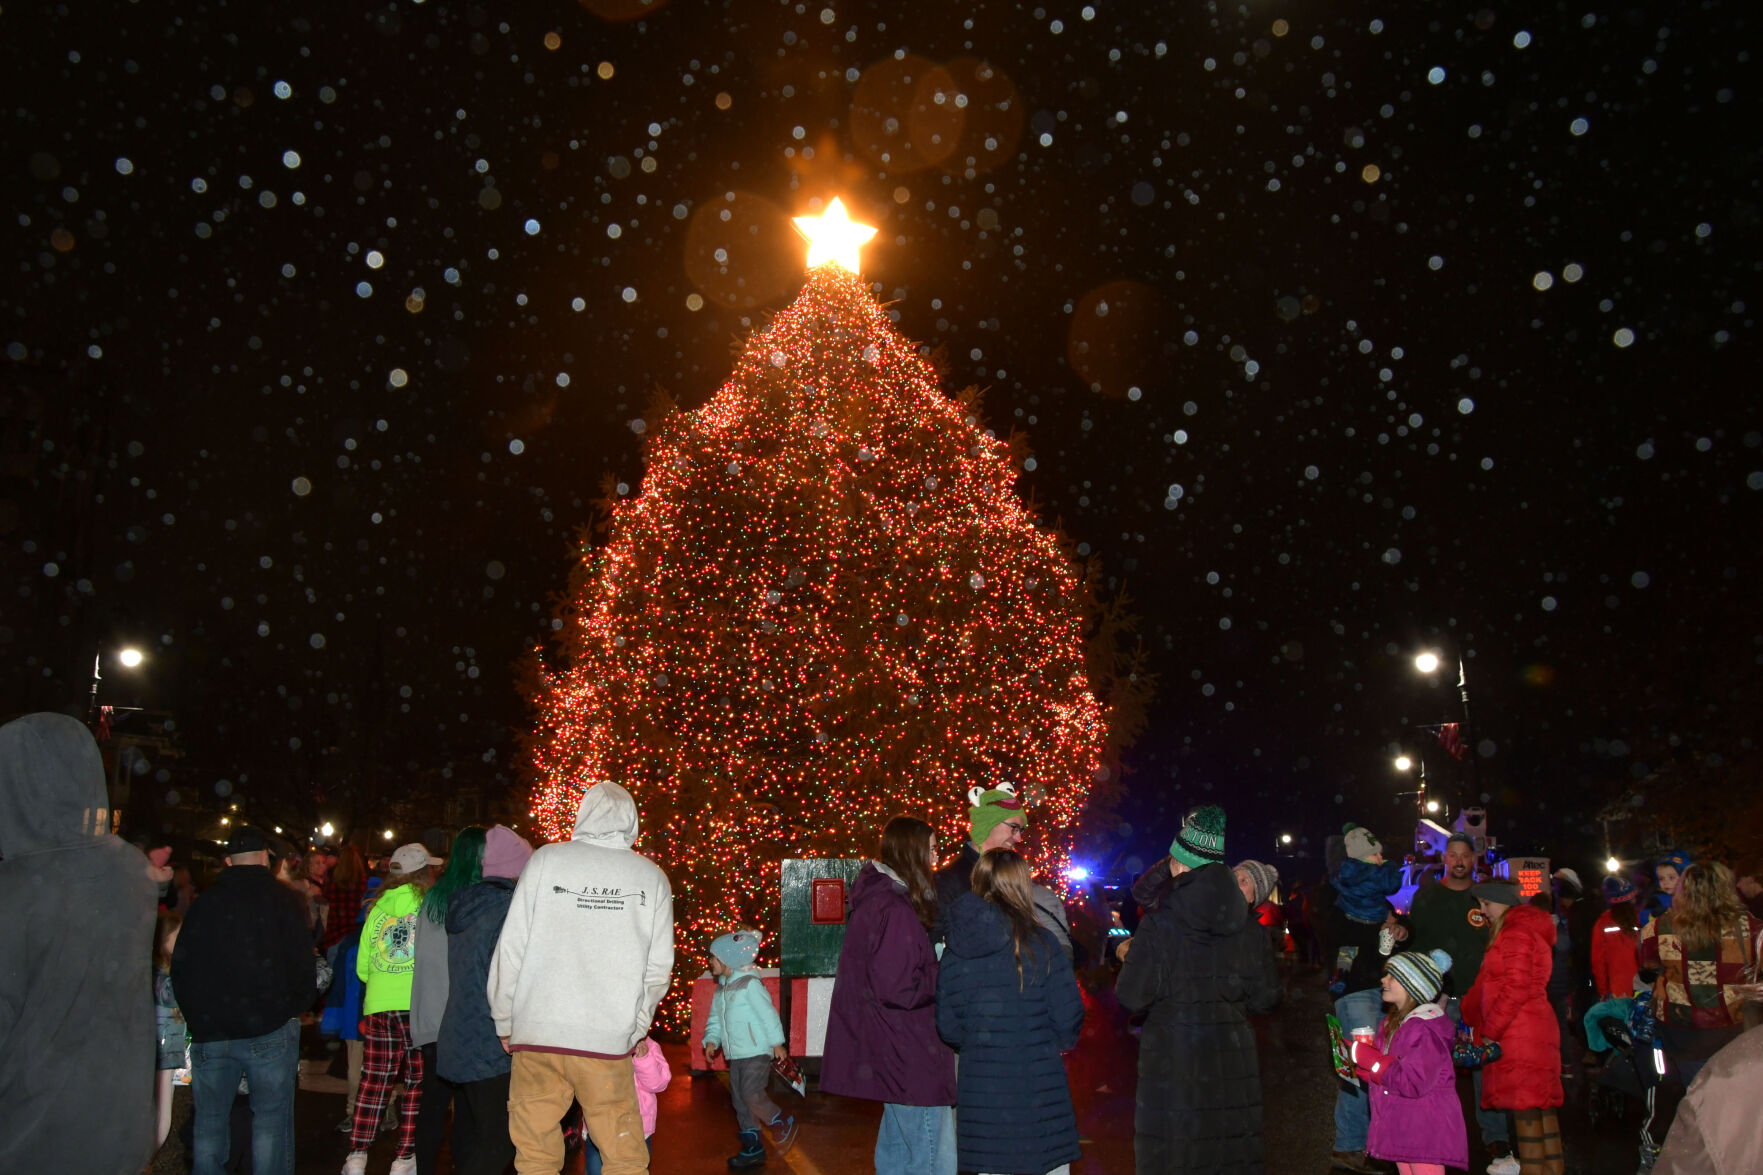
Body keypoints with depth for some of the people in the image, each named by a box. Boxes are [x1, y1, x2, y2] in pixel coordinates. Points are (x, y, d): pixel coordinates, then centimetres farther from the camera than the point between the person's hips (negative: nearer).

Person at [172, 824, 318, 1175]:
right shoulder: (284, 899, -2)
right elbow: (303, 965, -7)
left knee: (210, 1120, 13)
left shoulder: (204, 901, 7)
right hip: (270, 1028, -3)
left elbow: (180, 967, 9)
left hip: (209, 1030, 3)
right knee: (271, 1119, 3)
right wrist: (295, 1008, 9)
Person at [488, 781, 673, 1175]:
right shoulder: (652, 877, 2)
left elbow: (511, 948, -1)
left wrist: (504, 1022, 10)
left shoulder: (546, 860, -1)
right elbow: (658, 968, 2)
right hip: (610, 1039, 0)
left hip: (537, 1035, 0)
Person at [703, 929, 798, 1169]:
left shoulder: (750, 984, -14)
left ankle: (783, 1124, 6)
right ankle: (752, 1148, 19)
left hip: (757, 1052, -9)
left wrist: (777, 1043, -12)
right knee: (740, 1100, 9)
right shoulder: (721, 988, 11)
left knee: (751, 1094, -17)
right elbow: (716, 1018, 16)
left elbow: (768, 1014, -14)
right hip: (736, 1055, 9)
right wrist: (712, 1040, 0)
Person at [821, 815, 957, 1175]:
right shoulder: (895, 911, -21)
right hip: (910, 1060, -11)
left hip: (889, 1059, 11)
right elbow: (900, 989, -23)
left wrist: (937, 966, 10)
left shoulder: (874, 897, 9)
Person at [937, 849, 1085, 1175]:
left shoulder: (954, 952, 0)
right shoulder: (1039, 943, -11)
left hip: (979, 1084, 3)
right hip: (1037, 1088, -3)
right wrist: (1058, 1043, 11)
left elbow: (947, 1025, 3)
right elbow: (1068, 1016, -9)